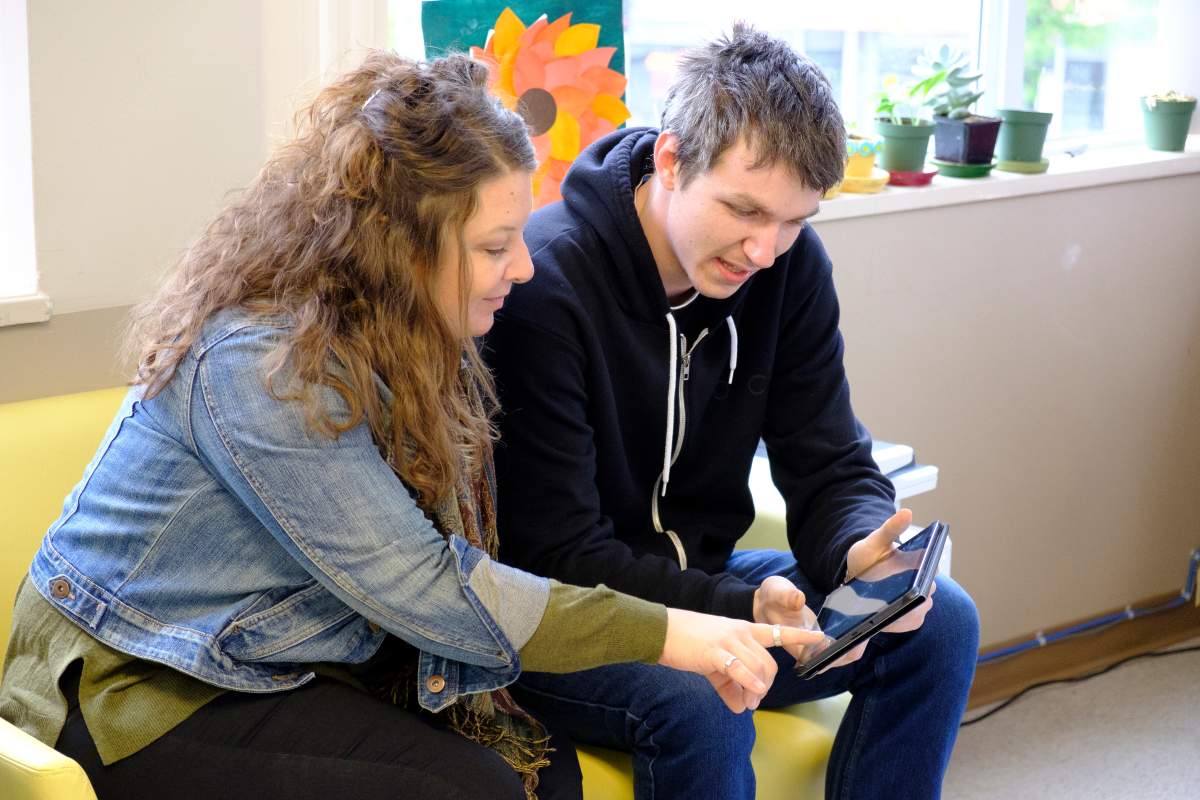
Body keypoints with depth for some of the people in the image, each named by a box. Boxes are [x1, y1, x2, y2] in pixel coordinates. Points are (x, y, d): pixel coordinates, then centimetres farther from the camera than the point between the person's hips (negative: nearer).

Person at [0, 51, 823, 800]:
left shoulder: (409, 342, 1)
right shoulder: (263, 367, -27)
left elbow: (437, 562, 0)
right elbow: (421, 587, -27)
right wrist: (666, 634, -26)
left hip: (290, 661, 8)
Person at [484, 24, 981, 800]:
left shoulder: (790, 264, -6)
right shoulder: (546, 280, -25)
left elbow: (831, 467, -2)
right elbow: (558, 554, -23)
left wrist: (860, 550, -26)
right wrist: (742, 610, -35)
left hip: (700, 579, 7)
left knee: (941, 624, -8)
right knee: (699, 707, -34)